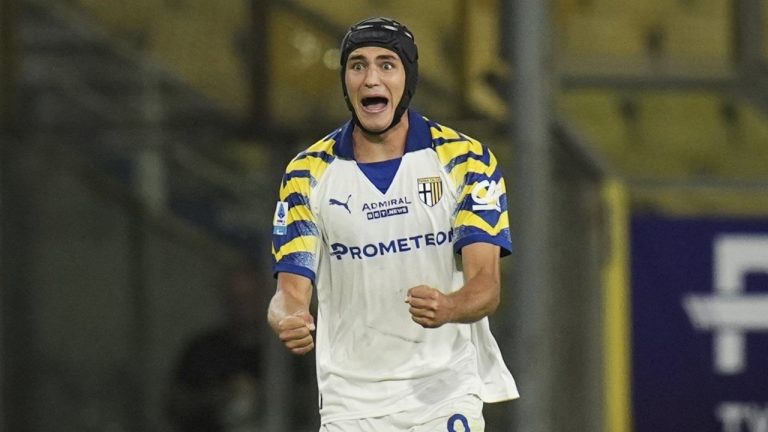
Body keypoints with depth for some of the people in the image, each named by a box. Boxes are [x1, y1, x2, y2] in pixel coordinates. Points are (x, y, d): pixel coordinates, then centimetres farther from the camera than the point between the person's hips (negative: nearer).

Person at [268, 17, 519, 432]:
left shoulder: (465, 160, -3)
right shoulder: (309, 173, 1)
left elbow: (486, 284, -10)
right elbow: (292, 288, -4)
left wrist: (447, 308, -34)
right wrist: (287, 320, -28)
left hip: (447, 394, -1)